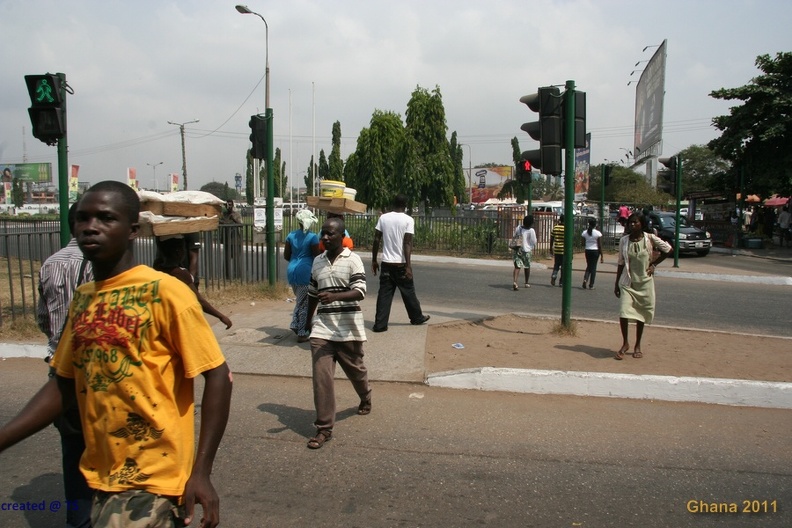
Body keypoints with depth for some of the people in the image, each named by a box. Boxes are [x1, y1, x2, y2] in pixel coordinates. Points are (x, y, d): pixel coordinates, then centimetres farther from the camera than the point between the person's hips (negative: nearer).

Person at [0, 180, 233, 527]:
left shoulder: (163, 291, -16)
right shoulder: (82, 297, 5)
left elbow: (217, 376, -15)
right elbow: (63, 385, 11)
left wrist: (201, 473, -18)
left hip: (152, 479, -6)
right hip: (102, 476, 6)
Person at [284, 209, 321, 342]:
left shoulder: (291, 235, 6)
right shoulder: (313, 237, -9)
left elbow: (286, 255, 9)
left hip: (292, 270, 5)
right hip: (306, 271, -5)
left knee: (300, 300, 23)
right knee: (304, 303, 3)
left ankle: (295, 324, 17)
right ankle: (302, 334, 6)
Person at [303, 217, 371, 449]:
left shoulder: (353, 260, -8)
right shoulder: (317, 261, 8)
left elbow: (360, 292, -19)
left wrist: (335, 296, -34)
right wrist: (308, 319, 27)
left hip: (347, 328, -3)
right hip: (322, 328, 3)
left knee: (355, 370, 17)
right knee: (321, 376, -6)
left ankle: (365, 399, 49)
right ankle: (324, 428, 3)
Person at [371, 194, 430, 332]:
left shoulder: (383, 218, 2)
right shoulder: (408, 220, -7)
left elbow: (376, 240, 2)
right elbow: (407, 243, -14)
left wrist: (374, 260, 9)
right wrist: (408, 266, -14)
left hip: (387, 263, 2)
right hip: (401, 264, -2)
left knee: (384, 294, 4)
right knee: (408, 292, 14)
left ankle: (380, 324, -1)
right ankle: (417, 317, 31)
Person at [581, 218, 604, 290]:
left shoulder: (585, 232, -1)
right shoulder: (598, 233, -10)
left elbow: (583, 244, 1)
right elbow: (600, 245, -8)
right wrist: (602, 255, -3)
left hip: (587, 251, 3)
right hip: (595, 251, -3)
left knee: (588, 266, 17)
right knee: (593, 267, 6)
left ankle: (585, 279, -7)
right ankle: (591, 285, 8)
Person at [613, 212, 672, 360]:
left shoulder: (650, 238, -6)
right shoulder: (624, 241, -2)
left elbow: (668, 249, 7)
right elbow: (621, 263, 5)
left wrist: (654, 264, 2)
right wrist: (616, 284, 5)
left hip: (644, 282, 0)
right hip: (627, 283, 0)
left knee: (641, 315, 10)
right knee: (624, 313, -13)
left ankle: (638, 346, 26)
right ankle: (625, 343, 7)